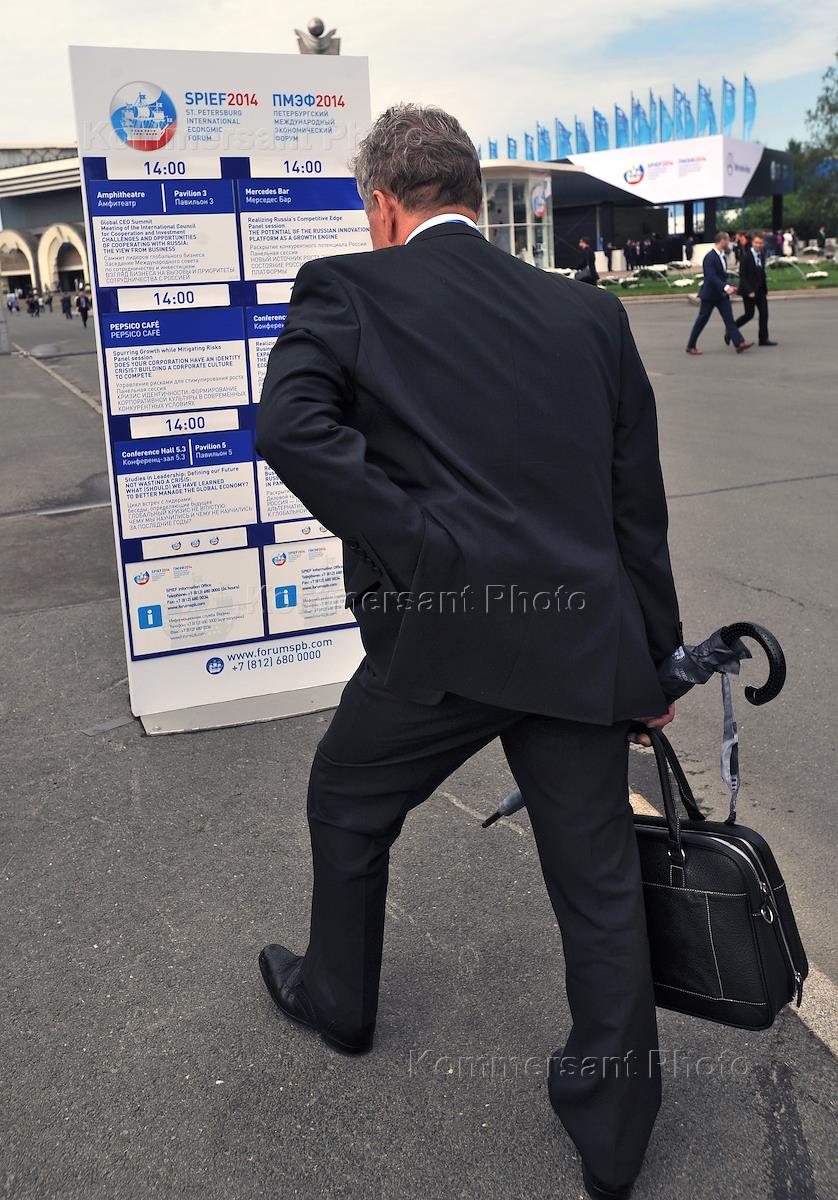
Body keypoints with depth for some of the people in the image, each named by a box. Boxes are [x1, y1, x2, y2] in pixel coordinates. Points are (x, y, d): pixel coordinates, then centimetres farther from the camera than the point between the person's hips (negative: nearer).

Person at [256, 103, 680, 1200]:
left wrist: (418, 548, -13)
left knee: (346, 808, 24)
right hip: (586, 637, 4)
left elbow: (290, 423, -17)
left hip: (444, 634, -3)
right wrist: (656, 657, 21)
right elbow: (639, 501, 14)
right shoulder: (590, 311, 13)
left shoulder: (346, 289, 2)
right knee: (600, 883, 16)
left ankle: (338, 999, 47)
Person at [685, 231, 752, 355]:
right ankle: (691, 346, 13)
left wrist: (727, 287, 15)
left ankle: (739, 343, -8)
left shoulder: (723, 255, 9)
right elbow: (711, 276, -27)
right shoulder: (710, 257, -19)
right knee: (702, 320, 2)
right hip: (710, 294, -7)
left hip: (722, 294, 7)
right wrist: (726, 287, -35)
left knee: (729, 319, -1)